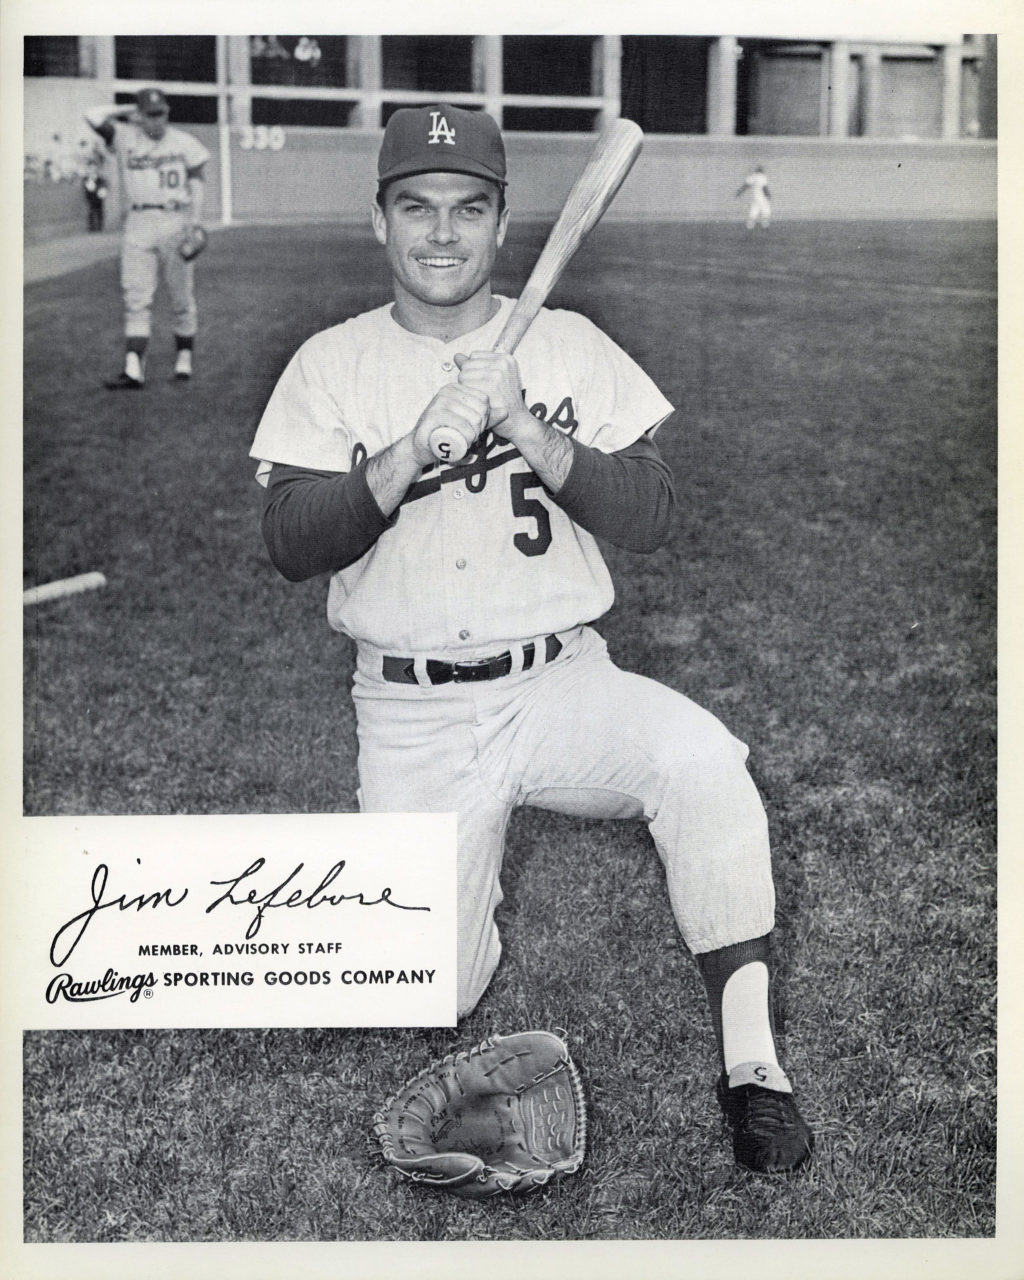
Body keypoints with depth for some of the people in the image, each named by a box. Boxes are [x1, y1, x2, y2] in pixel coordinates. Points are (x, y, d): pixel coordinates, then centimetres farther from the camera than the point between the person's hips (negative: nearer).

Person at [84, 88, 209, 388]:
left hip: (176, 221, 0)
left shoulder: (184, 142, 7)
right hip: (138, 225, 1)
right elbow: (94, 116, -3)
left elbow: (197, 180, 3)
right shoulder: (125, 138, 8)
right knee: (137, 300, -7)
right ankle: (134, 370, -13)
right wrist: (129, 111, 8)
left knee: (182, 298, 4)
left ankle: (184, 359, 19)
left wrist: (195, 220, -8)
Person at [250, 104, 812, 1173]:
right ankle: (472, 852, 30)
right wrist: (418, 448, -23)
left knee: (700, 758, -32)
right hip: (409, 715, 0)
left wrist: (523, 428, -19)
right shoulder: (331, 365, 2)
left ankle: (749, 1063, -20)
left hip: (560, 685, 0)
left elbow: (650, 518, -5)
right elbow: (289, 545, -10)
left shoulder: (570, 346, 4)